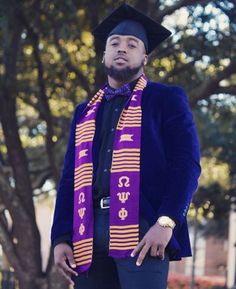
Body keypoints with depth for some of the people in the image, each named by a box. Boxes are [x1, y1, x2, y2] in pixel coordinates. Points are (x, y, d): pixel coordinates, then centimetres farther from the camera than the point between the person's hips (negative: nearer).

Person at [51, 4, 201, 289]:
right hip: (88, 233, 5)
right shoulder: (85, 113, 23)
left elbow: (186, 163, -2)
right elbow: (70, 178, 19)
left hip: (142, 229, -4)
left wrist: (166, 222, -16)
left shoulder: (166, 99, 10)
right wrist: (61, 238, 6)